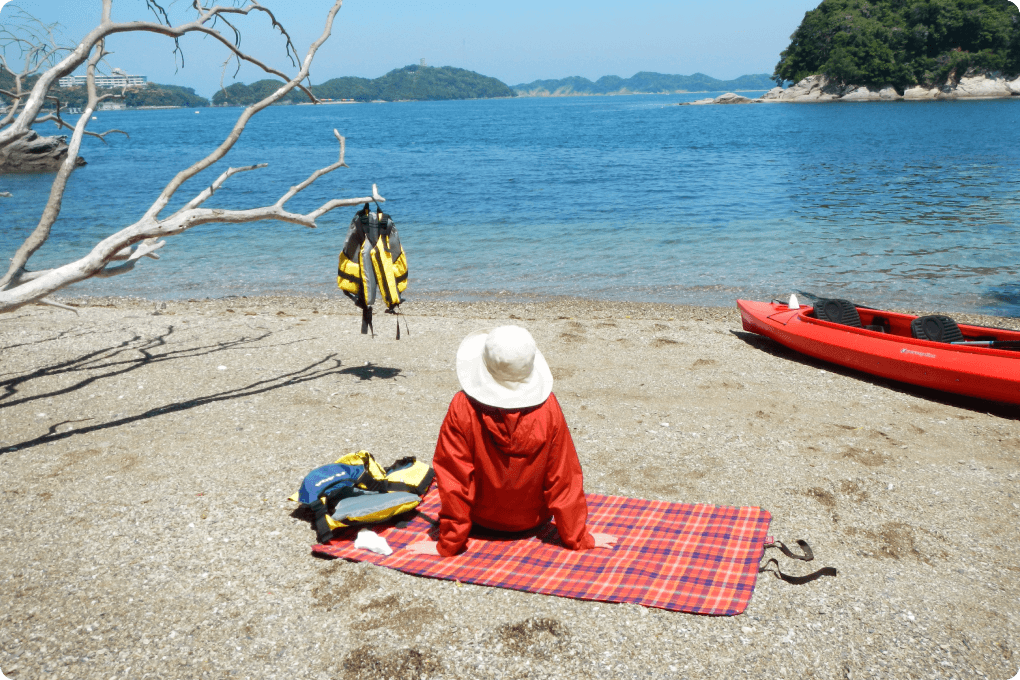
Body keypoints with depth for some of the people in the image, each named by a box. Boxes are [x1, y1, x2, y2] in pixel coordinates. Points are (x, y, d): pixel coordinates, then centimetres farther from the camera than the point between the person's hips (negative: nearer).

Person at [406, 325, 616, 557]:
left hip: (482, 519, -1)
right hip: (533, 520, 1)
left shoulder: (463, 409, -28)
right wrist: (578, 538, -6)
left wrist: (448, 544, -12)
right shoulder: (548, 407, -24)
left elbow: (454, 480, -22)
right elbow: (564, 477, -18)